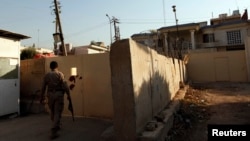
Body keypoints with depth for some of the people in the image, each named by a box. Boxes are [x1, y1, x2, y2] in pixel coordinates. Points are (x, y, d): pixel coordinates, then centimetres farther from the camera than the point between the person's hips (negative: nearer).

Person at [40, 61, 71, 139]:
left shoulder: (47, 75, 4)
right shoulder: (60, 74, -6)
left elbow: (43, 87, 7)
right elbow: (65, 86, -10)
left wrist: (42, 97, 16)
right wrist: (68, 95, -3)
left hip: (50, 94, 4)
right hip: (59, 94, -4)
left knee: (52, 112, 20)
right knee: (57, 112, 0)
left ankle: (57, 126, 38)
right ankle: (54, 131, -4)